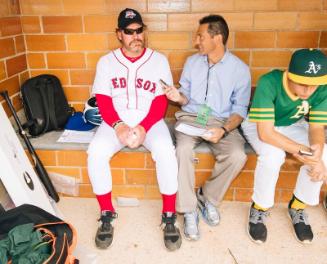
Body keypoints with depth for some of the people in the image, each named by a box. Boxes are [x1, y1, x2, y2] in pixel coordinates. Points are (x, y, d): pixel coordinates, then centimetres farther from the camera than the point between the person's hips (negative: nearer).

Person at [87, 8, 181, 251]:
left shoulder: (159, 60, 3)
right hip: (116, 121, 2)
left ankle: (169, 217, -13)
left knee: (165, 151, -31)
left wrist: (143, 128, -19)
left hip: (150, 121, -1)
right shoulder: (106, 62, 6)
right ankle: (107, 215, -6)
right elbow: (103, 100, 0)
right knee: (96, 152, -27)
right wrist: (118, 125, -19)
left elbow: (161, 101, -4)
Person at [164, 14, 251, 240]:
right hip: (191, 117, 1)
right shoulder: (192, 62, 7)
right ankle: (189, 210, -14)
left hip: (222, 121, -1)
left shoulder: (240, 69, -2)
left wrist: (224, 130, -20)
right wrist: (179, 97, -12)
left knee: (238, 156, -29)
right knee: (183, 150, -31)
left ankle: (208, 197, 0)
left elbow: (240, 109, -2)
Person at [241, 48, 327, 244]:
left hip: (293, 126, 4)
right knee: (272, 155, -34)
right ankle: (260, 208, -6)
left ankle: (298, 207, 5)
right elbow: (265, 132, -36)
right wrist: (303, 152, -40)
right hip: (258, 125, -4)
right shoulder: (269, 83, -35)